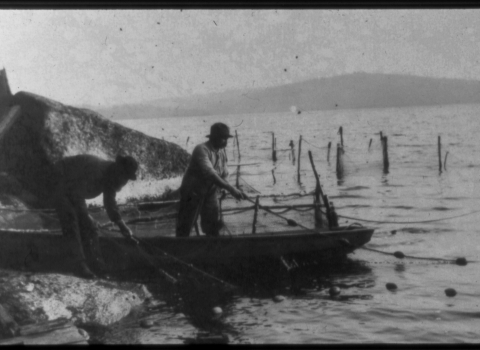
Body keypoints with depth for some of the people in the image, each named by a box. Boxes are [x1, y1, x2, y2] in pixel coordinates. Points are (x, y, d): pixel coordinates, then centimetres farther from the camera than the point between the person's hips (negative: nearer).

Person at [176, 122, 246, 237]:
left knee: (214, 228, 7)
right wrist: (231, 189, -42)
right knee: (185, 228, 3)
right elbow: (209, 173, -36)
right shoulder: (201, 150, -24)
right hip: (193, 193, -6)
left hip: (210, 194, 7)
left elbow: (224, 174, 11)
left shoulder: (222, 152, 0)